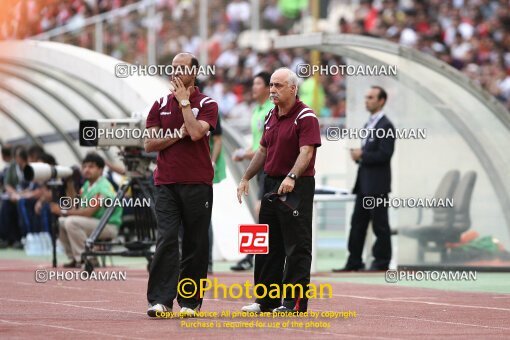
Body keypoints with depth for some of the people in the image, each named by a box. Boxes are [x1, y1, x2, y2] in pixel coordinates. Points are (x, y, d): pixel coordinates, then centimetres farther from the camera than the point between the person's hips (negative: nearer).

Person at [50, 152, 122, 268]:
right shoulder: (87, 185, 11)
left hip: (109, 225, -9)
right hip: (94, 222, 9)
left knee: (72, 222, -26)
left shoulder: (103, 188, -18)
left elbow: (89, 212, -25)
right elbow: (81, 209, 11)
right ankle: (75, 258, 8)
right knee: (61, 222, 4)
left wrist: (64, 212, -21)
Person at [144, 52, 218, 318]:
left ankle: (190, 301, 11)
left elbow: (196, 132, -16)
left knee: (195, 244, 3)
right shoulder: (161, 105, 12)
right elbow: (149, 144, 6)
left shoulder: (207, 104, 2)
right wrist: (177, 135, -6)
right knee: (166, 240, -9)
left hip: (198, 184, -2)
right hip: (166, 183, 2)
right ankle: (160, 300, -12)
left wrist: (184, 101, -8)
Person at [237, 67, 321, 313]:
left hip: (297, 188, -9)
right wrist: (246, 178, 19)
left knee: (297, 246, -5)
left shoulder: (305, 117, -11)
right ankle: (267, 300, 20)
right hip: (271, 184, 9)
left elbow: (306, 152, -21)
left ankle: (295, 301, -2)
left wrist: (291, 177, -35)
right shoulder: (271, 116, 14)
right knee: (267, 245, 12)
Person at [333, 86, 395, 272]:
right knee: (357, 223, 9)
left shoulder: (385, 126, -11)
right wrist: (358, 155, 5)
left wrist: (362, 155, -15)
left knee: (380, 225, -2)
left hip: (377, 184, -9)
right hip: (364, 183, 9)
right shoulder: (369, 124, 18)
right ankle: (354, 262, 12)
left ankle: (381, 262, 5)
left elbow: (384, 155, -19)